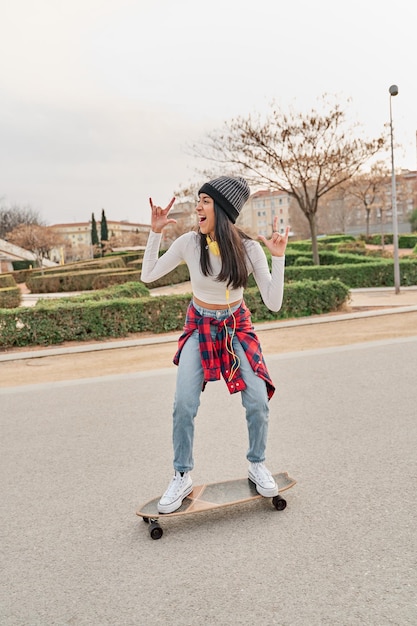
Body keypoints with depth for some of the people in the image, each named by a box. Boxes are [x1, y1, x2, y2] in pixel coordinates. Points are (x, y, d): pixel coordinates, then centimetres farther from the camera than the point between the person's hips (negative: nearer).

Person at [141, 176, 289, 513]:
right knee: (184, 405, -12)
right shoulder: (189, 242, -16)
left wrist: (278, 257, -26)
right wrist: (156, 232, -14)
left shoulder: (249, 248, -17)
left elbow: (274, 303, -18)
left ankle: (257, 465, 19)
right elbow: (148, 275, -5)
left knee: (258, 401, -10)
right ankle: (182, 477, 10)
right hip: (199, 327, 0)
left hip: (237, 327, 0)